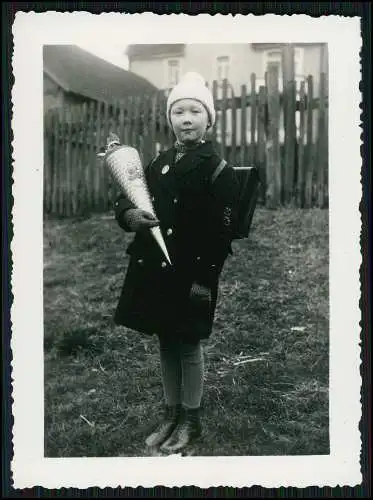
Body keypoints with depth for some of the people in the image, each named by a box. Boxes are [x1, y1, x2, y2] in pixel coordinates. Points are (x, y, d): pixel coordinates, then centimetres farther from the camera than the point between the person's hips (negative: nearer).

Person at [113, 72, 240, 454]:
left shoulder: (218, 169, -8)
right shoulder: (158, 164, 11)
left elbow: (222, 230, -14)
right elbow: (127, 198, 15)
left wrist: (204, 279, -18)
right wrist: (129, 214, -9)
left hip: (192, 274, -6)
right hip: (155, 269, 6)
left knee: (189, 345, 7)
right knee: (166, 343, 16)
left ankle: (191, 420, 26)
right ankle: (171, 414, 33)